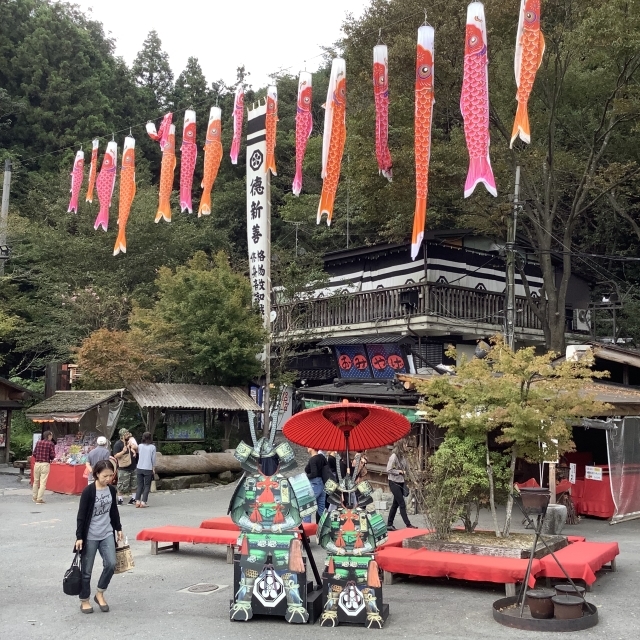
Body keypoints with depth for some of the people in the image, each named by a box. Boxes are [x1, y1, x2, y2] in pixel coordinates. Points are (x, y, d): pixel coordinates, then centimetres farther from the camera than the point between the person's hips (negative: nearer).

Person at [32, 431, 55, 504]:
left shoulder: (38, 442, 4)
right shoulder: (50, 444, -6)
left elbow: (34, 453, 5)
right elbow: (52, 455, -10)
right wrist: (50, 459, 12)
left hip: (37, 463, 4)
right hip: (45, 464, -4)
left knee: (36, 481, 17)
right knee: (43, 482, 0)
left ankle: (34, 497, 29)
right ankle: (39, 499, -1)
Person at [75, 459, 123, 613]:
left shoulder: (111, 490, 2)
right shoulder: (88, 491, -16)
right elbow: (81, 515, -14)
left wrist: (118, 529, 19)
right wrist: (79, 537, -15)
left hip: (107, 534, 5)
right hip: (90, 536, -5)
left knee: (111, 564, -6)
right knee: (87, 570, 4)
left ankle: (100, 594, 14)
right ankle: (84, 601, 20)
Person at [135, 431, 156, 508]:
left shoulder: (140, 446, 2)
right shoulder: (152, 447, -5)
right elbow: (153, 459, -2)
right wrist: (154, 469, 6)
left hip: (139, 469, 3)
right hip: (148, 469, -3)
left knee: (139, 486, 10)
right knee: (147, 486, 5)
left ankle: (137, 501, 1)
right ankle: (143, 502, -5)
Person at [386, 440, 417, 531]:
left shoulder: (403, 456, 7)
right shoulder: (394, 456, -16)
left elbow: (407, 468, 13)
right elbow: (388, 470, -18)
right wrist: (399, 471, -15)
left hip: (401, 483, 8)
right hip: (394, 483, -8)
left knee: (396, 504, 10)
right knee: (402, 504, -4)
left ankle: (389, 525, 17)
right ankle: (408, 524, 4)